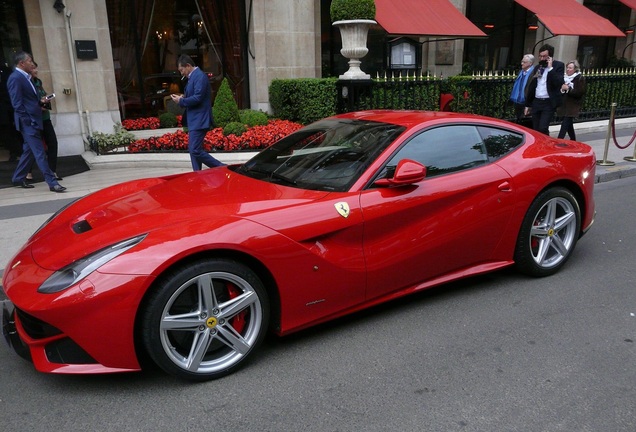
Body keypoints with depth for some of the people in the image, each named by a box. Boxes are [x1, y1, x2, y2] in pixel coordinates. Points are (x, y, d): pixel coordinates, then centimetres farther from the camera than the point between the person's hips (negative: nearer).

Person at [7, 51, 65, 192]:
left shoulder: (25, 77, 17)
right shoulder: (15, 78, -11)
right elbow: (17, 104, -16)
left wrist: (39, 101, 8)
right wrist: (29, 121, -19)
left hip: (34, 121, 10)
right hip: (28, 122, -10)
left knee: (29, 151, 16)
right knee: (40, 153, -9)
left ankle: (18, 179, 28)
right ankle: (52, 182, -8)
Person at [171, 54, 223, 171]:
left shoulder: (200, 76, -14)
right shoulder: (193, 77, 18)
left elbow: (197, 98, -22)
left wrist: (181, 101, -10)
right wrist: (183, 97, 4)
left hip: (199, 121, -11)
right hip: (194, 120, 11)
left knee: (195, 150, -14)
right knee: (193, 149, 13)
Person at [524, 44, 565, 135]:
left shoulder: (558, 65, -2)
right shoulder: (537, 67, 15)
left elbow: (559, 83, -17)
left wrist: (550, 68, -16)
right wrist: (528, 104, 18)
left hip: (549, 103, -5)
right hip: (536, 102, 6)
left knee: (543, 129, -16)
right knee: (535, 130, 6)